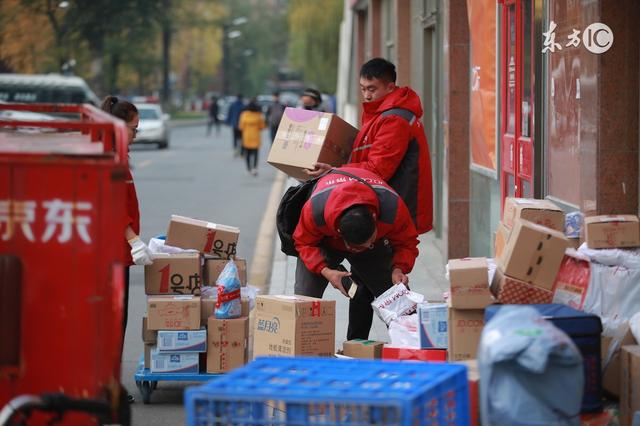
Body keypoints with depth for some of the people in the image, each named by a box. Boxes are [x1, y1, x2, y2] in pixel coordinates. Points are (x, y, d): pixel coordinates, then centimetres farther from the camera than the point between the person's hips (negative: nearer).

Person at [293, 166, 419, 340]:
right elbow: (304, 243, -24)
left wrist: (399, 269, -41)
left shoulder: (393, 208, -41)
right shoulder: (315, 209, -44)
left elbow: (407, 243, -22)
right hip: (323, 241, -1)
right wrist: (325, 271, -39)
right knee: (305, 295, -15)